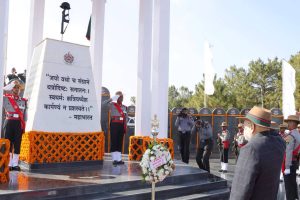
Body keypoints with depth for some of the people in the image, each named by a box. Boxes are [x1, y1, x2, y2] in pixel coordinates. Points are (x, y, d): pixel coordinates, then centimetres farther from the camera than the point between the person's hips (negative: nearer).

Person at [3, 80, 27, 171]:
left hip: (19, 124, 2)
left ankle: (15, 164, 7)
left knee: (17, 144, 2)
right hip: (9, 122, -2)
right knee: (8, 143, 0)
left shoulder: (23, 101, 12)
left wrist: (24, 126, 8)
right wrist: (12, 84, -2)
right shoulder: (6, 98, 5)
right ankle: (8, 164, 4)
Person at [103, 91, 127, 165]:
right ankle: (114, 159, 2)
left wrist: (125, 127, 10)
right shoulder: (112, 105, 0)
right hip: (114, 124, -5)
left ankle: (119, 159, 13)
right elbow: (103, 103, -18)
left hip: (121, 125, 5)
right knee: (114, 142, -3)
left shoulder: (124, 107, 15)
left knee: (120, 142, 7)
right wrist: (112, 98, -15)